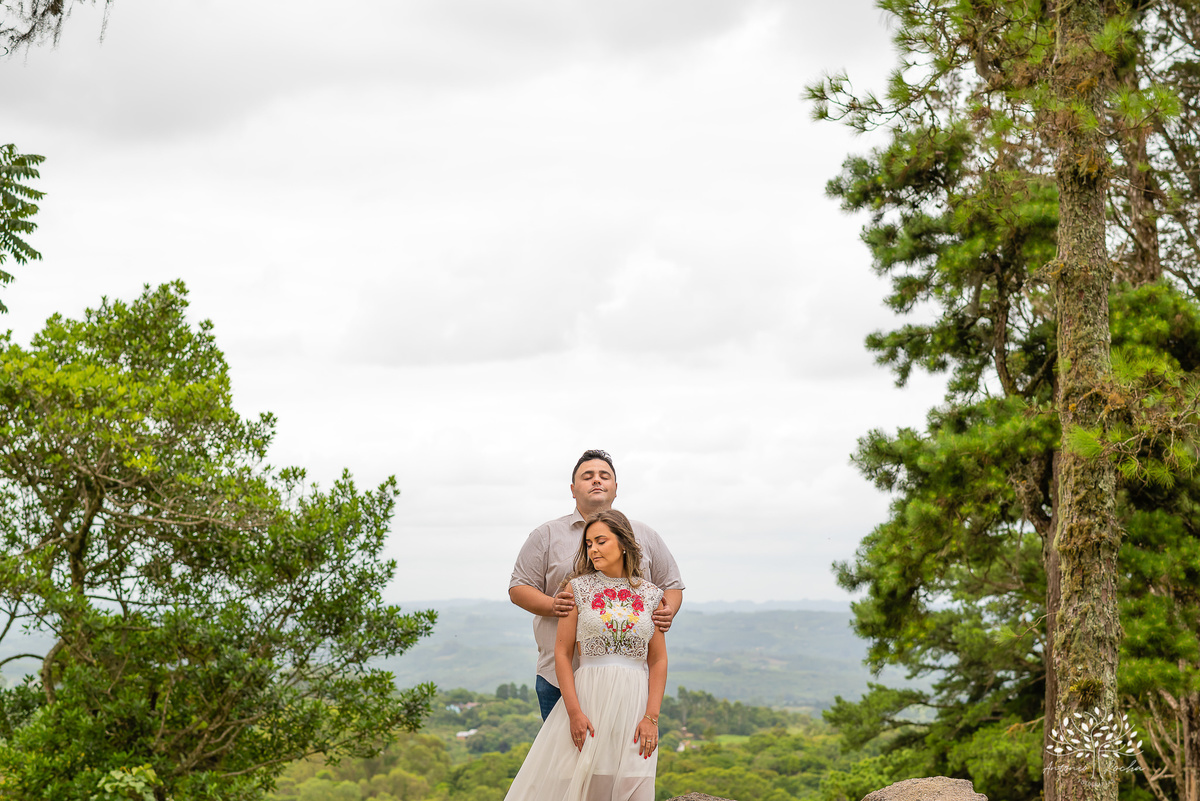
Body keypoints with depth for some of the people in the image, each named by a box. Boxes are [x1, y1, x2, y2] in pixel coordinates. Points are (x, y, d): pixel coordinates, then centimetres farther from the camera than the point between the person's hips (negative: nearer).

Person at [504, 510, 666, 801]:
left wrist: (651, 717, -5)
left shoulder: (650, 595, 7)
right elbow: (562, 654, 0)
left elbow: (658, 661, 6)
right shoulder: (578, 588, 3)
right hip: (587, 700, -1)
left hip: (634, 702, 1)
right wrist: (574, 712, -10)